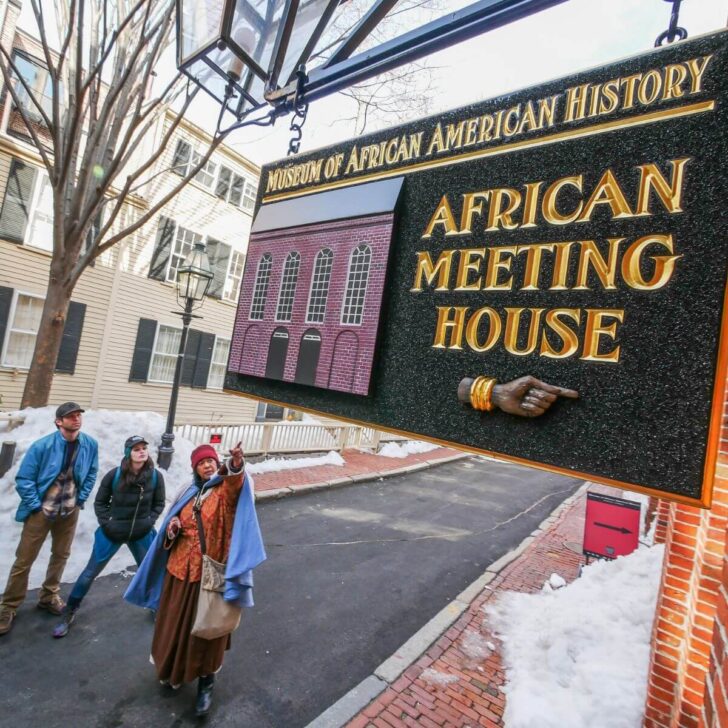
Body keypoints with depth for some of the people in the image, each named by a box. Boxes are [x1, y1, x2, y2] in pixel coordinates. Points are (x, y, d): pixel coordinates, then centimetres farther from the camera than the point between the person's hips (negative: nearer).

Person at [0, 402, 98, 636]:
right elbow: (23, 478, -13)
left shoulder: (90, 445, -11)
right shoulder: (42, 446, -21)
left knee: (61, 555, 16)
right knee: (24, 559, 6)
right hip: (41, 510, -3)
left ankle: (48, 596, 37)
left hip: (70, 511, 4)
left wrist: (81, 499, 1)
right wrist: (35, 505, -13)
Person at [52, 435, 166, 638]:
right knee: (90, 573, 9)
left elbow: (159, 504, 1)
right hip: (112, 533, -1)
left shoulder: (155, 476, -13)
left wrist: (149, 522, -9)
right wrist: (106, 523, -9)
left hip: (142, 534, 1)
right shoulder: (114, 475, -17)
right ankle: (69, 614, 32)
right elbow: (100, 502, -2)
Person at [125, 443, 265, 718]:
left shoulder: (227, 489, -12)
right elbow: (174, 522, 17)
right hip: (181, 568, 6)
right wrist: (172, 526, -8)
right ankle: (174, 668, 47)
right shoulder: (190, 493, 7)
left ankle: (205, 683, 28)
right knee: (175, 623, 21)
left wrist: (236, 465, -60)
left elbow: (235, 482, -37)